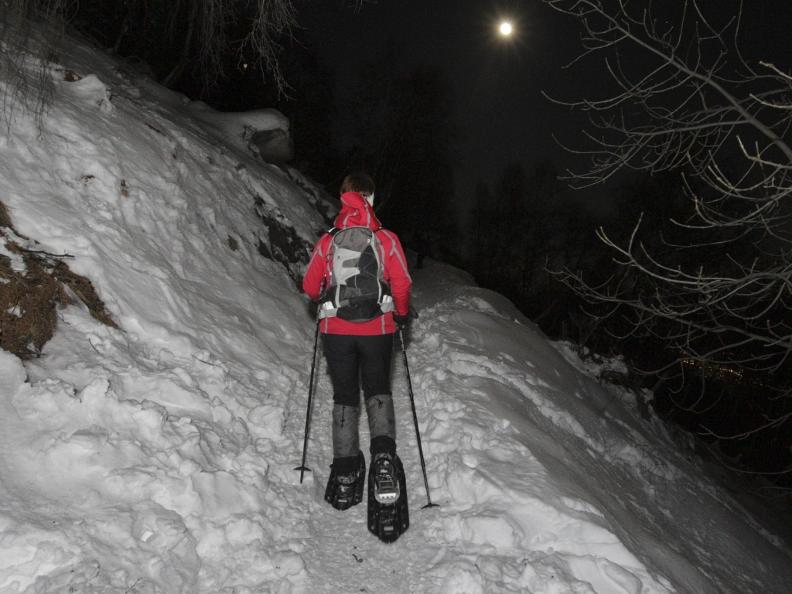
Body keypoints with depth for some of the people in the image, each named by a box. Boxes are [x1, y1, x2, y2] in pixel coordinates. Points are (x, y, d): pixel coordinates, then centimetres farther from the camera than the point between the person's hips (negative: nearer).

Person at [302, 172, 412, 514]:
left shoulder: (327, 241, -3)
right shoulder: (387, 239, -5)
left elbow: (310, 287, 2)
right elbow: (402, 284, -7)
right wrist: (402, 315, 11)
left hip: (336, 329, 0)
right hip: (378, 329, 0)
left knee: (344, 397, 12)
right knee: (378, 391, 17)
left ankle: (345, 474, 10)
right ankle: (383, 455, -5)